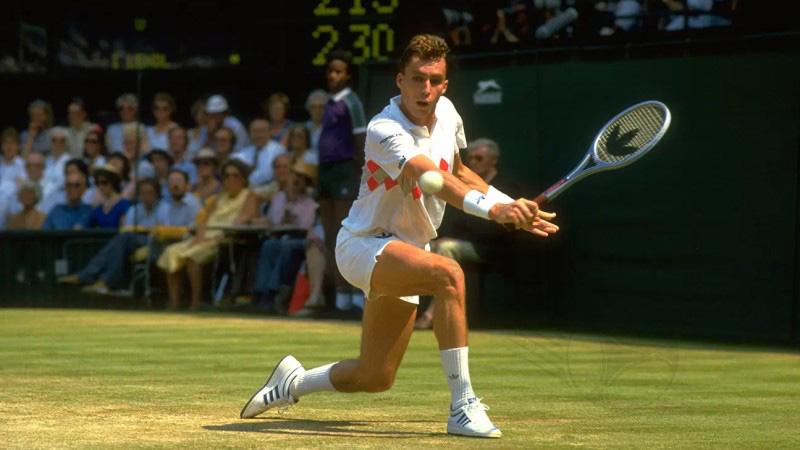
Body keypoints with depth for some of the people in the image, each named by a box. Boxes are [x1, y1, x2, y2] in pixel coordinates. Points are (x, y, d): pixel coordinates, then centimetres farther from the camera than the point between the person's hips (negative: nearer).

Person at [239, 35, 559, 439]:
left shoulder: (446, 112, 0)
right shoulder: (385, 131, -25)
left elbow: (457, 173, 18)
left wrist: (513, 207, 5)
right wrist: (492, 208, -57)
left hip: (404, 251, 8)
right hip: (363, 245, -8)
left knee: (375, 378, 11)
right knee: (449, 274, -36)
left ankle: (293, 382, 39)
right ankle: (462, 408, -34)